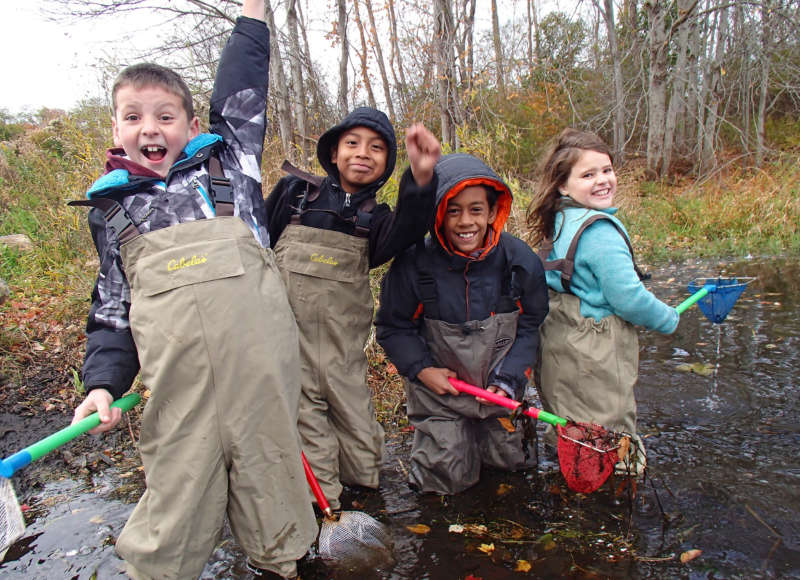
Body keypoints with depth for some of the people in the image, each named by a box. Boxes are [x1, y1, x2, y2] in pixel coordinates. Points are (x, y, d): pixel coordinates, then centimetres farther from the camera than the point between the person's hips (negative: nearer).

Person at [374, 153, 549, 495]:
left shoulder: (519, 260, -13)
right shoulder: (414, 264, -19)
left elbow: (530, 326, -1)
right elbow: (392, 327, -4)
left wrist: (507, 380, -11)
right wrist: (421, 369, -15)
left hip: (499, 390, 2)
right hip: (439, 389, -2)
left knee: (510, 460, 13)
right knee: (448, 479, 3)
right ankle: (443, 437, 34)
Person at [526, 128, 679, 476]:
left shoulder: (559, 222, 6)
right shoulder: (600, 231, -22)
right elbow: (628, 297, -23)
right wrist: (668, 319, -4)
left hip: (560, 337, 9)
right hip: (595, 354, -9)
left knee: (573, 432, 23)